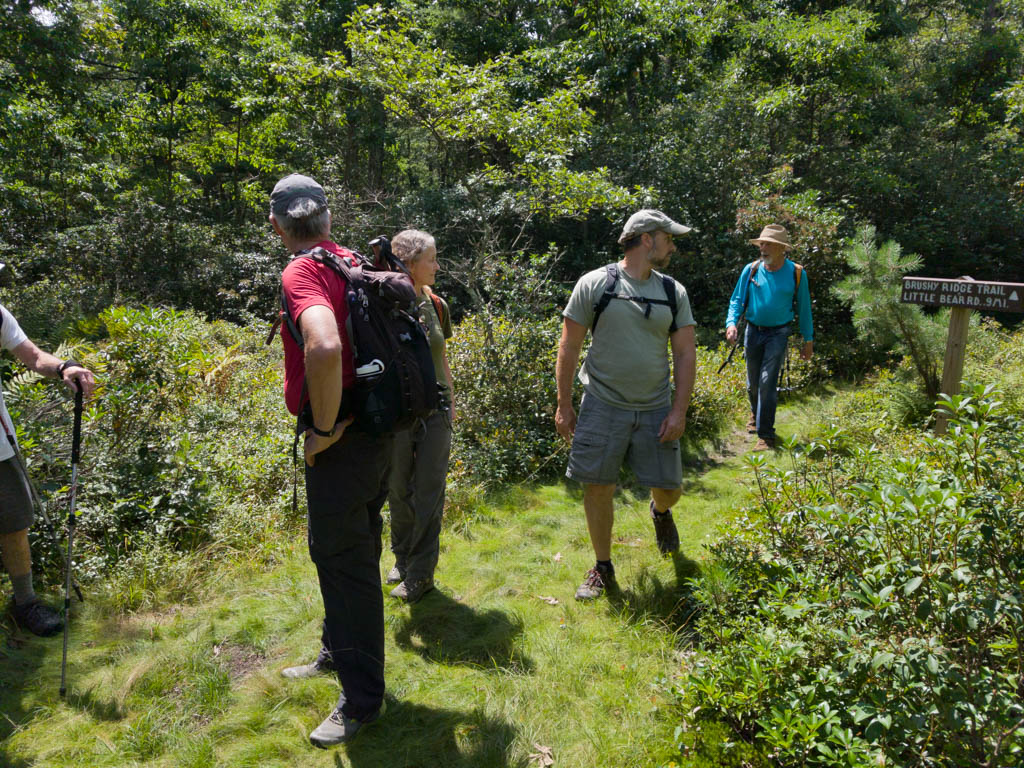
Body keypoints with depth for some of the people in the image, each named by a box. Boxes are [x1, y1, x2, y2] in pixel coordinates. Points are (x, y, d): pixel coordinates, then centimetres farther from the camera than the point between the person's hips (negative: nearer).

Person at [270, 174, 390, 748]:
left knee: (345, 562, 2)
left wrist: (323, 427, -22)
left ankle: (363, 700, 17)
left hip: (341, 443, -9)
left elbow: (324, 347, -37)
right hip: (375, 433, 9)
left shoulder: (302, 273, -17)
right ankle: (337, 654, 44)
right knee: (336, 550, 24)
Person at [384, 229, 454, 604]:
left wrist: (451, 401, 15)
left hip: (435, 410, 3)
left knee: (429, 492, 5)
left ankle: (421, 573, 18)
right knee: (399, 490, 12)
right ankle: (402, 557, 34)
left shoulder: (436, 305, 4)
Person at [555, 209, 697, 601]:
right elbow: (569, 347, -2)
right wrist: (563, 405, -3)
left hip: (656, 409, 3)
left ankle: (660, 511, 45)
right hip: (603, 405, -2)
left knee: (668, 487, 6)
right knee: (597, 487, 2)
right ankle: (603, 567, 22)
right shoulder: (595, 284, -5)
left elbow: (685, 353, 6)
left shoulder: (673, 292, 6)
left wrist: (679, 411, -3)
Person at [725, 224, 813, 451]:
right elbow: (737, 299, 3)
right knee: (752, 382, 14)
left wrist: (808, 340, 5)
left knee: (767, 383, -12)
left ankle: (765, 435, -4)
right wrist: (731, 323, -16)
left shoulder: (796, 273, -6)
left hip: (778, 334, -3)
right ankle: (755, 413, 44)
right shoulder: (751, 270, -3)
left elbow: (804, 308, 2)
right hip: (753, 331, 3)